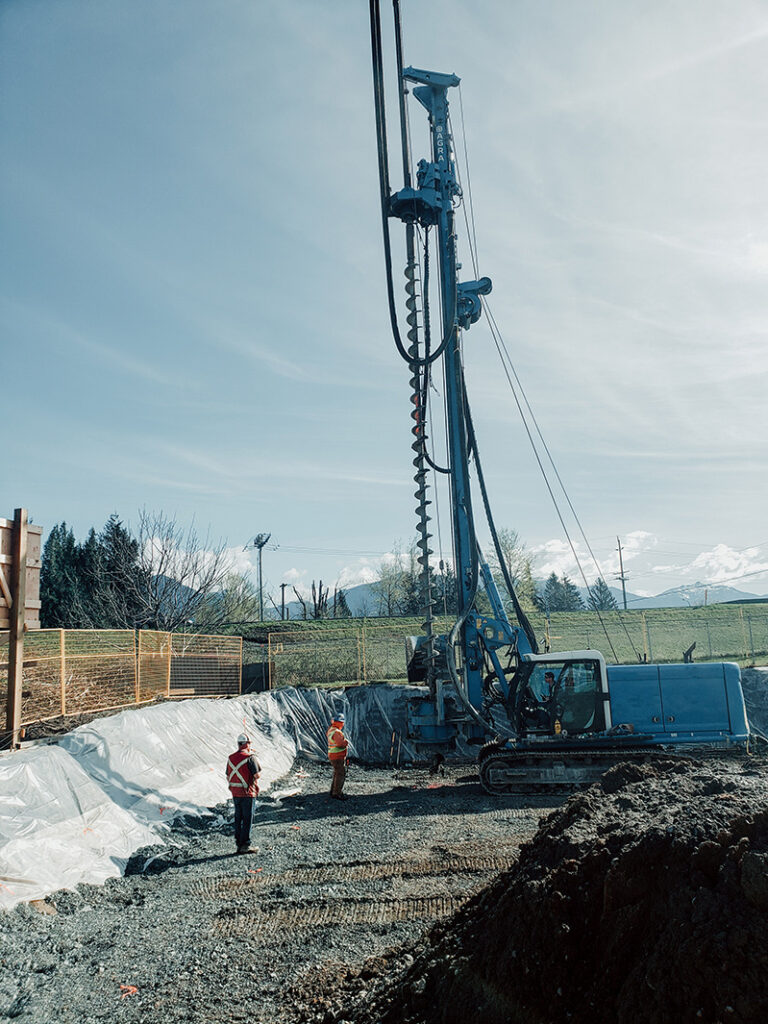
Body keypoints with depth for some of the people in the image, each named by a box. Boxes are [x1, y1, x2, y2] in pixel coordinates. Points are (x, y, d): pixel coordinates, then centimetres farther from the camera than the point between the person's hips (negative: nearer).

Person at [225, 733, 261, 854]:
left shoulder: (230, 758, 6)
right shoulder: (250, 757, -15)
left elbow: (228, 777, 11)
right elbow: (257, 775, -15)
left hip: (235, 793, 6)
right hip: (248, 793, -6)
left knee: (238, 818, 14)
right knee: (247, 819, 1)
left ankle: (238, 843, 18)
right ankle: (245, 845, 3)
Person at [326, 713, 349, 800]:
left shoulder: (331, 730, 7)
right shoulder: (336, 732, -24)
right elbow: (341, 743, -36)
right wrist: (346, 742, -15)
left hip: (333, 756, 10)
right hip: (338, 757, -10)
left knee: (337, 773, 21)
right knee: (341, 774, -6)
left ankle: (333, 791, 30)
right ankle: (336, 794, -3)